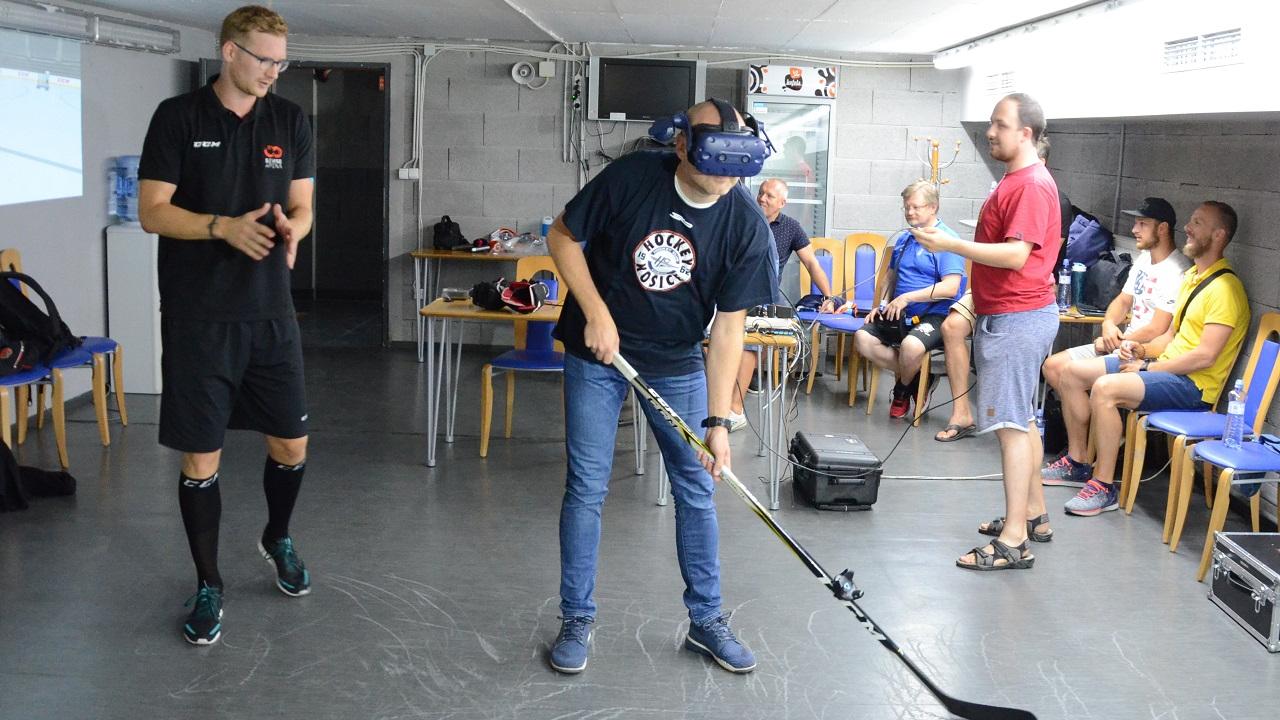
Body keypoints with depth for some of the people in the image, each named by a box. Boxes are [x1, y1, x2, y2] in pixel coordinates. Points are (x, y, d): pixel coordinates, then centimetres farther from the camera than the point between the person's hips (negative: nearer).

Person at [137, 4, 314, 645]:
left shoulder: (290, 122, 6)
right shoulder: (178, 117, -3)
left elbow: (301, 207, 9)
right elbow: (151, 211, -5)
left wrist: (291, 227, -15)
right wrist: (223, 227, -21)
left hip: (270, 311, 3)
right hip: (197, 318, -3)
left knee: (292, 445, 10)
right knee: (200, 457, 2)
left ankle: (277, 539, 39)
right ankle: (208, 585, 20)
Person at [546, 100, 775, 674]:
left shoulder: (747, 227, -16)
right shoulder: (632, 176, -20)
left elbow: (728, 325, -13)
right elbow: (563, 237, -8)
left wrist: (717, 420, -16)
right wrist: (597, 313, -17)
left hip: (678, 362, 2)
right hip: (598, 351, -1)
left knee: (697, 489, 5)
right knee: (586, 488, 0)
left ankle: (706, 621, 21)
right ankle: (576, 621, 16)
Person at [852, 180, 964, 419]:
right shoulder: (903, 238, 15)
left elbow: (950, 288, -18)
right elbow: (890, 275, 27)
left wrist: (906, 297, -19)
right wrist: (883, 304, 8)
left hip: (933, 315, -7)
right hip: (900, 315, 7)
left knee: (910, 345, -36)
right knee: (862, 338, -16)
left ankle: (902, 391, -1)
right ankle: (914, 377, 0)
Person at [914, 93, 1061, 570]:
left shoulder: (1032, 185, -17)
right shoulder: (1015, 181, 16)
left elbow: (1016, 254, -27)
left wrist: (951, 245, -24)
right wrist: (979, 308, 25)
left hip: (1017, 320, -11)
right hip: (1005, 316, 11)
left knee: (1012, 423, -11)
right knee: (1021, 419, 17)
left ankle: (1013, 541, -9)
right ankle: (1033, 513, 28)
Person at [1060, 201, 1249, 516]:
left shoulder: (1225, 289, -16)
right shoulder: (1191, 276, 16)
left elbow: (1205, 356, -22)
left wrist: (1148, 366, -16)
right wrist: (1142, 349, 1)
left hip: (1193, 385, -10)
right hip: (1167, 368, 10)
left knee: (1105, 389, -31)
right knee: (1072, 374, 3)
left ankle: (1105, 488, -21)